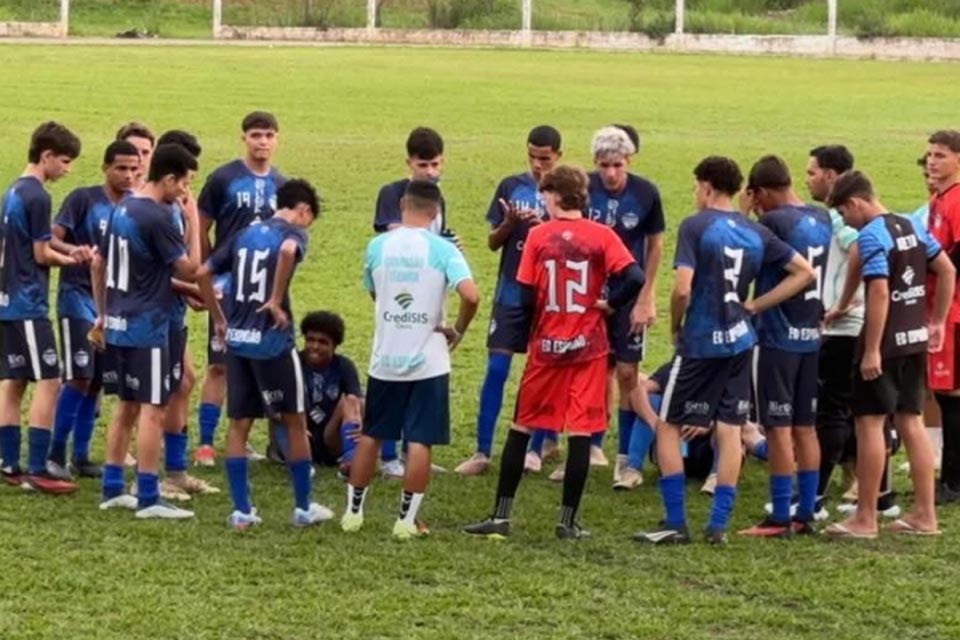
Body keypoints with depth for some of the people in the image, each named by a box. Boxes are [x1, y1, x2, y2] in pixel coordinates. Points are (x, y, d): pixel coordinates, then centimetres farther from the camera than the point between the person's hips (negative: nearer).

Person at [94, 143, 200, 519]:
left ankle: (113, 489, 20)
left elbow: (99, 264, 17)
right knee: (153, 410, -5)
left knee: (127, 406, 16)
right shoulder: (158, 217, -17)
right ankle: (148, 498, -5)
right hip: (147, 327, -9)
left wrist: (102, 314, 24)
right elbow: (188, 271, -13)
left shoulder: (122, 209, 9)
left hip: (118, 323, 9)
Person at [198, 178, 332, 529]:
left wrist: (219, 319, 18)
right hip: (272, 342, -5)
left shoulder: (246, 234, 14)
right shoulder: (293, 233, -4)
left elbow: (204, 273, 13)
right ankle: (303, 507, 16)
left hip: (237, 340, 5)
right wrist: (277, 300, -20)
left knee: (239, 425, 9)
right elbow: (288, 251, -29)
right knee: (295, 421, 9)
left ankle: (241, 510, 7)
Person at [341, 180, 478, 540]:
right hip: (428, 362, -3)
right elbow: (471, 296, -21)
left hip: (385, 360, 3)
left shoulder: (378, 246, -1)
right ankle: (407, 520, 3)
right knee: (420, 442, 3)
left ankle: (353, 511, 22)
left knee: (370, 435, 16)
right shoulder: (442, 250, -10)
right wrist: (458, 331, -5)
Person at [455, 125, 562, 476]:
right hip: (511, 292, 1)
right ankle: (482, 451, 0)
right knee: (496, 369, -3)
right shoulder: (511, 187, 4)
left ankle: (536, 447, 17)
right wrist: (509, 224, -13)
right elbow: (493, 242, 7)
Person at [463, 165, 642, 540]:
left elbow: (526, 297, -5)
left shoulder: (538, 236, -3)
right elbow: (634, 278, -17)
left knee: (521, 428, 10)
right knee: (580, 432, 3)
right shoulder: (602, 236, -4)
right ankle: (569, 521, 3)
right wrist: (608, 304, -2)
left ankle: (501, 516, 10)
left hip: (546, 345, 1)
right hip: (588, 346, 0)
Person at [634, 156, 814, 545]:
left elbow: (682, 289, -19)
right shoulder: (755, 233, 6)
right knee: (730, 430, 7)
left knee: (668, 426, 6)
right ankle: (719, 525, 7)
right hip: (739, 341, 5)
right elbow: (804, 272, 9)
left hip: (700, 342, -5)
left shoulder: (696, 226, -11)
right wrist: (754, 306, 7)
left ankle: (675, 524, 3)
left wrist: (675, 327, -1)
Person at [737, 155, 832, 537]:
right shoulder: (822, 220, 6)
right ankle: (806, 514, 15)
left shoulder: (773, 222, -16)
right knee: (805, 427, 12)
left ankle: (780, 518, 0)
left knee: (779, 428, -2)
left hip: (776, 337, -7)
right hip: (811, 337, 7)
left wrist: (743, 212, 1)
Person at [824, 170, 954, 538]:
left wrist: (872, 350, -21)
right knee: (911, 423, 12)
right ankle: (925, 515, 13)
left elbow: (880, 292, -22)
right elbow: (947, 271, 15)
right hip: (915, 341, 8)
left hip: (886, 343, -8)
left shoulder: (871, 236, -15)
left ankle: (865, 519, 0)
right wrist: (937, 321, 21)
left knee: (870, 423, -2)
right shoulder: (911, 228, 10)